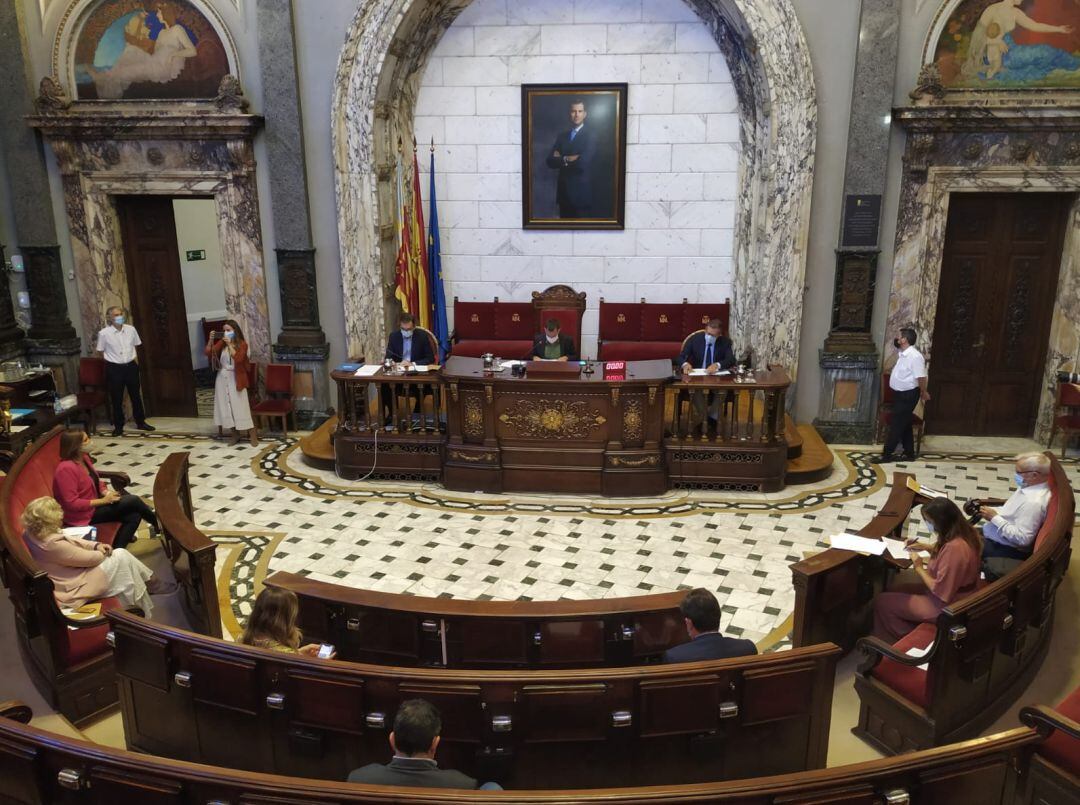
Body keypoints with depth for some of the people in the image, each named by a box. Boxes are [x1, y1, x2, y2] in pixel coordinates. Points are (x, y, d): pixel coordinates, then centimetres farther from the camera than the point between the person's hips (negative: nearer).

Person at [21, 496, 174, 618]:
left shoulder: (35, 534, -5)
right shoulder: (54, 545, -33)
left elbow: (70, 541, 9)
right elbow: (89, 559, -20)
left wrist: (96, 546, -2)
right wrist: (102, 553, 1)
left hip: (69, 574, 9)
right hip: (73, 591, -9)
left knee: (121, 553, 6)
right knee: (121, 558, -4)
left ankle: (150, 582, 21)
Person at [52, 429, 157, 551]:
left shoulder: (83, 458, 1)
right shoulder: (66, 469, -26)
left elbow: (95, 481, 17)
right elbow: (71, 503, -27)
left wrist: (106, 492, -6)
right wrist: (103, 500, -23)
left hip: (94, 504, 9)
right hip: (83, 515, -9)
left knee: (133, 516, -12)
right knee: (133, 501, -15)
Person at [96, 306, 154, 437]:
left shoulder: (131, 330, -3)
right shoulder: (104, 333, -12)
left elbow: (137, 345, 14)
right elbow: (100, 352, 0)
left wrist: (130, 357, 12)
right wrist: (112, 359, 5)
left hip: (131, 366, 3)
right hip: (114, 369, -3)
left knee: (136, 396, 13)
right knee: (116, 399, 6)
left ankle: (140, 422, 26)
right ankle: (118, 426, 18)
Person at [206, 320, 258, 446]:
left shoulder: (242, 344, -8)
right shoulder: (222, 343, 4)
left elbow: (238, 358, -23)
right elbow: (208, 353, -3)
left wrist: (230, 344, -26)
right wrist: (211, 339, -15)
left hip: (235, 378, -5)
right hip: (222, 378, 5)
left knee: (240, 406, -5)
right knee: (225, 406, 7)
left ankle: (253, 435, 0)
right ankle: (235, 434, 19)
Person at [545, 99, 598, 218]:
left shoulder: (590, 135, -5)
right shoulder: (562, 136, 12)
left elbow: (583, 163, -18)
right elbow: (550, 161, 3)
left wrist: (561, 160, -5)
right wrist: (567, 159, -12)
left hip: (581, 192, -5)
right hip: (563, 192, 5)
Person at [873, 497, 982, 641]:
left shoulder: (954, 548, -35)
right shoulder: (965, 532, -7)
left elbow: (940, 591, -28)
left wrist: (919, 568, -16)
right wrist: (926, 547, 4)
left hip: (945, 605, -10)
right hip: (955, 590, 10)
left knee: (881, 601, -1)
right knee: (895, 591, 21)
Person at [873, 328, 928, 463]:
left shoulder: (915, 356, -22)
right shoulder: (902, 354, 8)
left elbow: (921, 377, -21)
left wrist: (923, 393, -12)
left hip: (908, 395, -10)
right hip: (899, 393, 10)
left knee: (897, 424, -5)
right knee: (904, 424, 15)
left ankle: (886, 455, 0)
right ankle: (909, 453, 25)